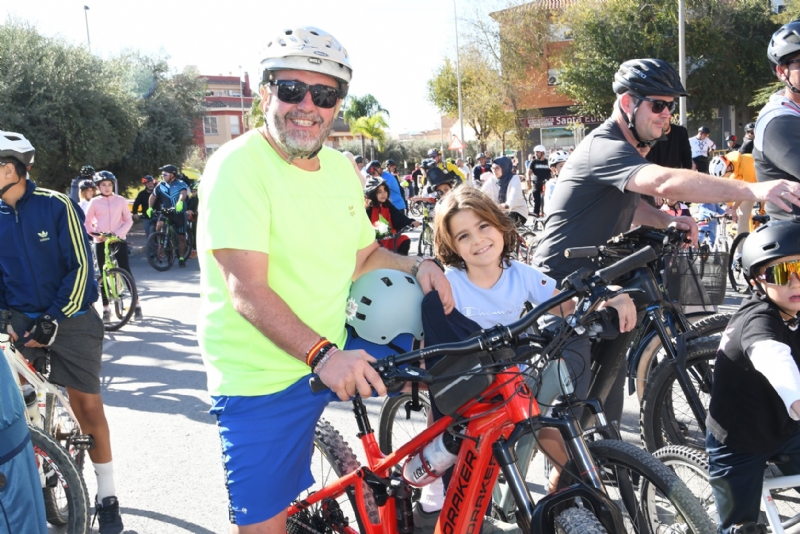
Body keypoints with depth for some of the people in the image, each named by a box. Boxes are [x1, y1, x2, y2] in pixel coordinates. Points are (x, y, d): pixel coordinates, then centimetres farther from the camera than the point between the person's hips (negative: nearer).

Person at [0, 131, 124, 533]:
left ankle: (106, 495, 11)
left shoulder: (56, 206, -10)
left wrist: (53, 319, -16)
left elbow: (81, 267, -11)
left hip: (69, 319, -3)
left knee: (87, 405, -2)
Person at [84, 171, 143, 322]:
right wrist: (94, 233, -12)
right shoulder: (94, 202, 2)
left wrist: (119, 232, -12)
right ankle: (106, 308, 13)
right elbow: (87, 222, 5)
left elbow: (128, 220, 2)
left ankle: (137, 305, -1)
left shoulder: (121, 200, 2)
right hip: (101, 241, 1)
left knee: (126, 271, -8)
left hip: (119, 240, -1)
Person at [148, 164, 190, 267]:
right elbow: (153, 196, 12)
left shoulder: (181, 184, -9)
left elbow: (183, 193, -29)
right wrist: (150, 208, -2)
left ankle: (181, 258, 16)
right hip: (166, 212, 2)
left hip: (179, 213, -2)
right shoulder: (161, 185, 1)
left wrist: (180, 202, -50)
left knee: (181, 237, 3)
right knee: (159, 225, -30)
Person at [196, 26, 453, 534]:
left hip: (337, 357, 7)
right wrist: (322, 354, -38)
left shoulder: (341, 168, 7)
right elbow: (248, 290, -26)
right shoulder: (238, 165, -17)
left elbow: (361, 255, 19)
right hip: (260, 379, -6)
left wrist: (417, 265, -1)